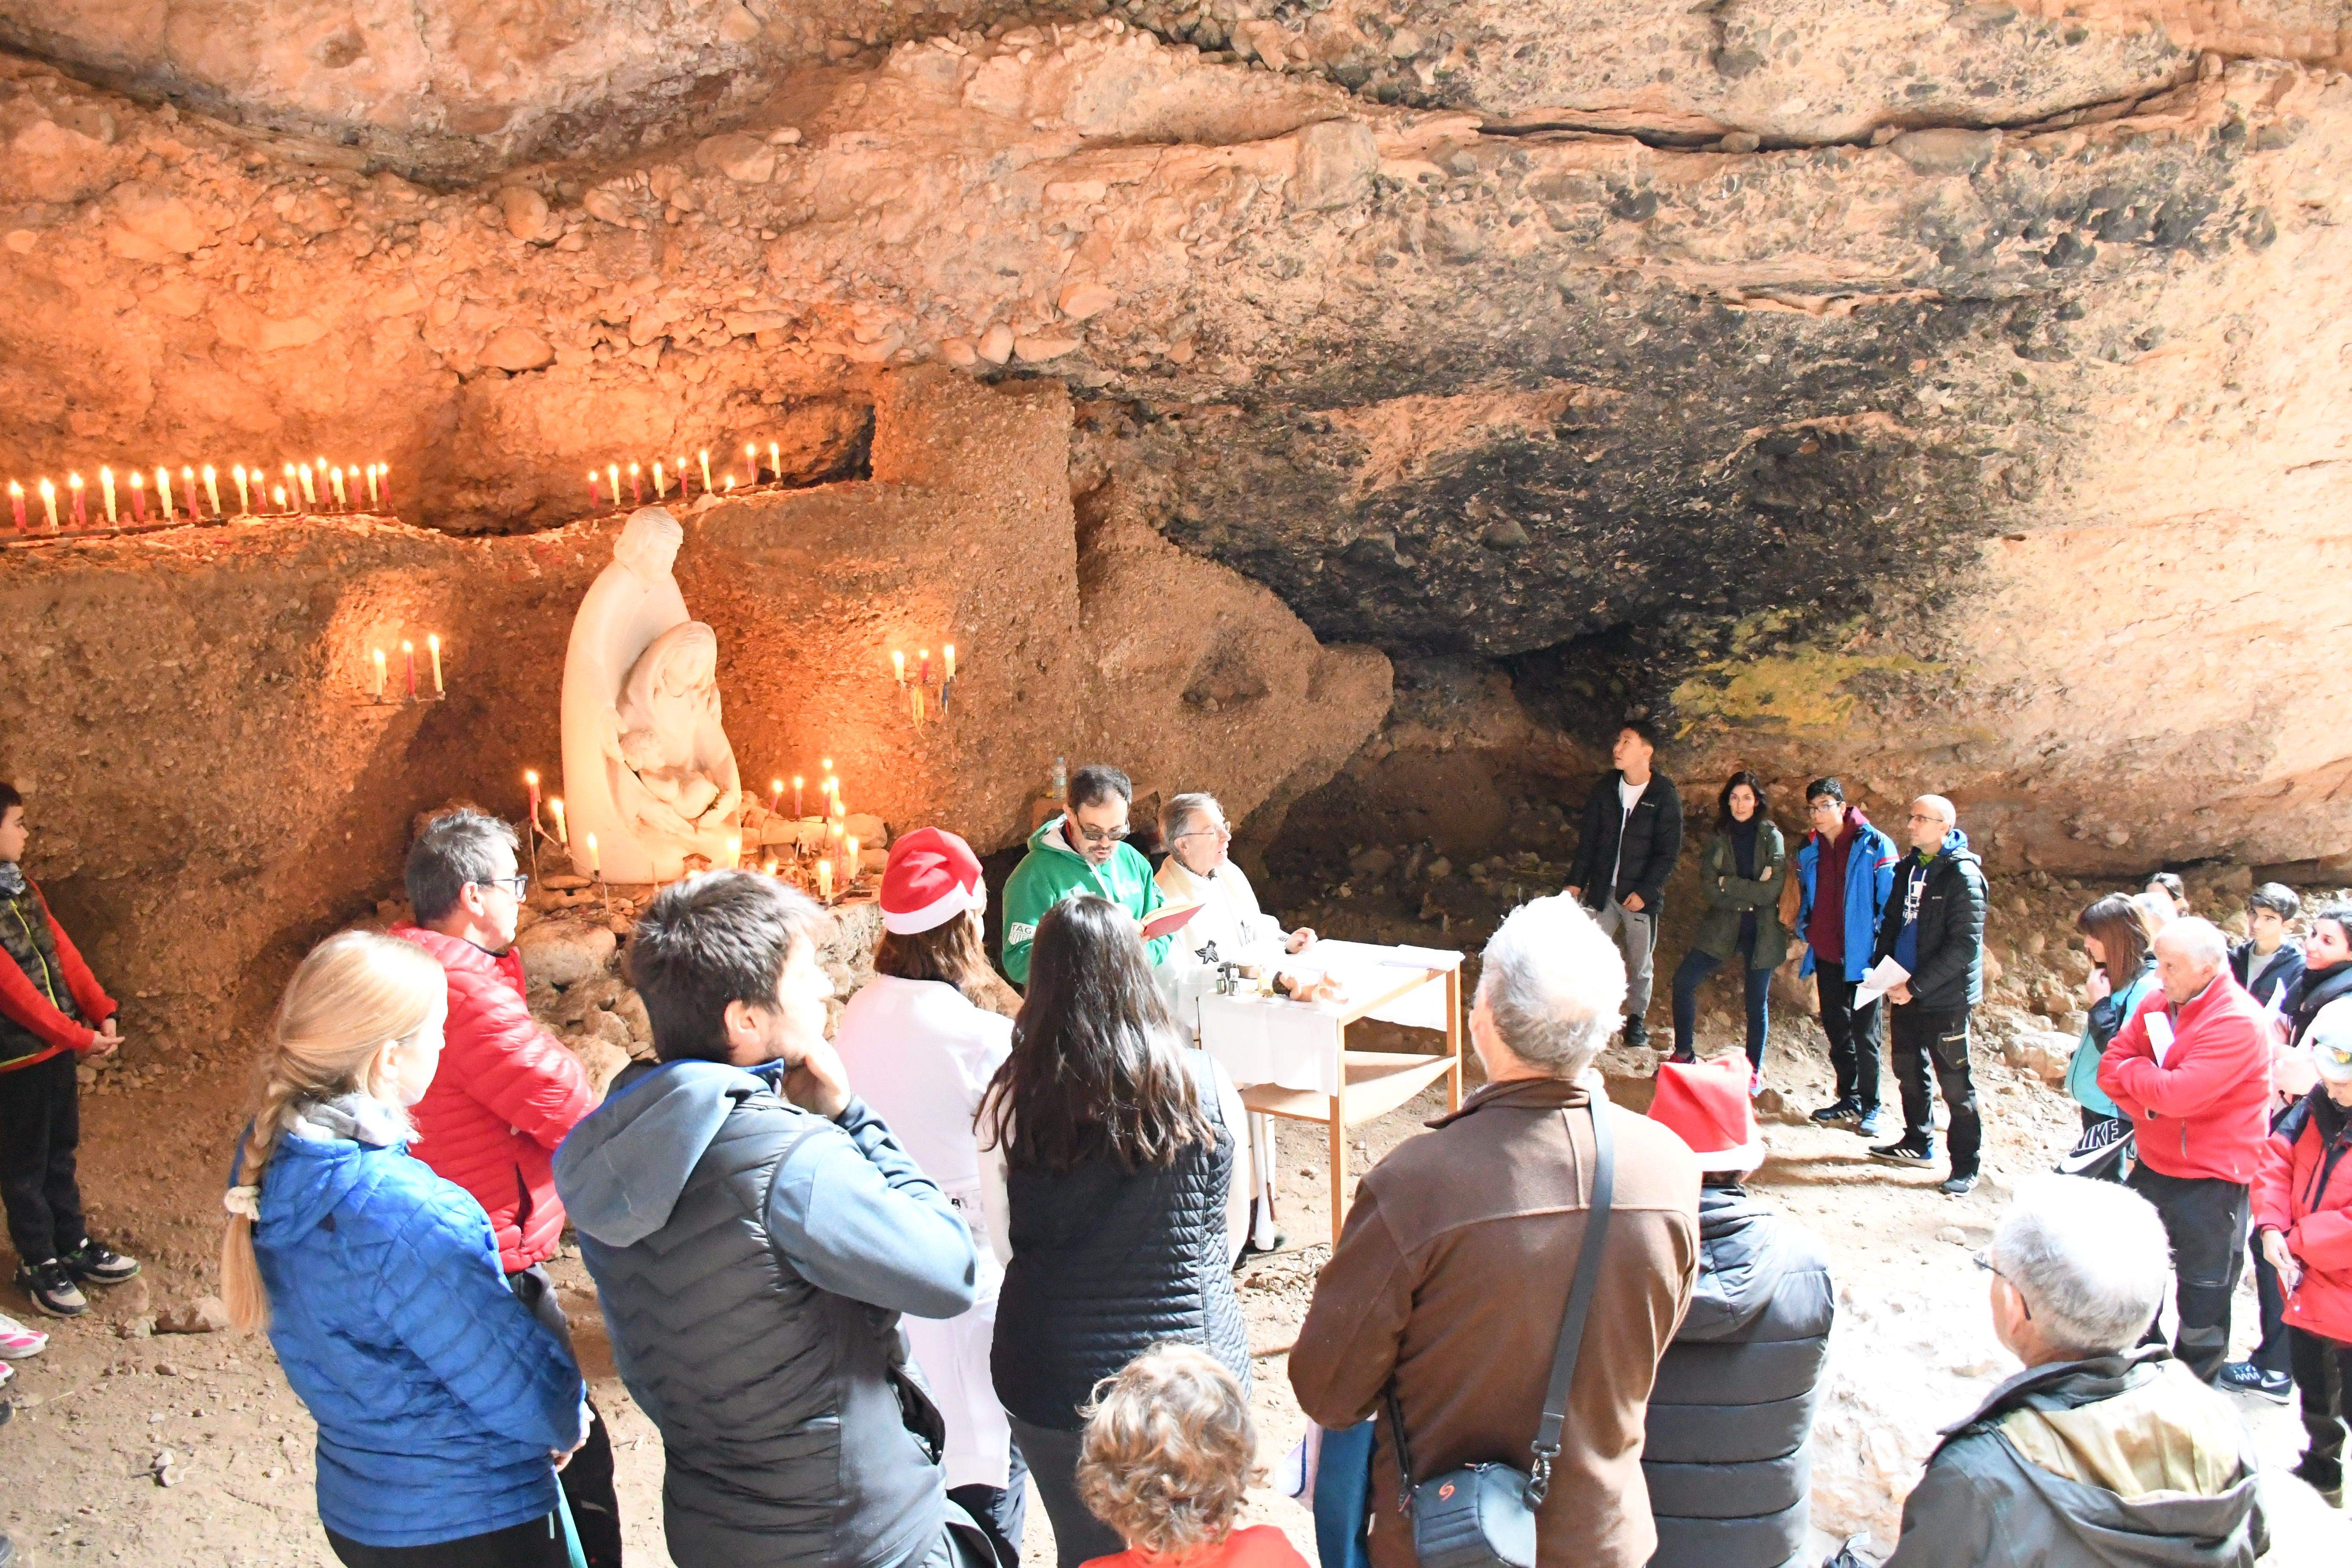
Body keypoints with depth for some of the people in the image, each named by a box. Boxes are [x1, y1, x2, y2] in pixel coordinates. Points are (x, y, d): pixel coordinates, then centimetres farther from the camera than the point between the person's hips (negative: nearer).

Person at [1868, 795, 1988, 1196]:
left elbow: (1964, 945, -19)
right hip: (1905, 991, 8)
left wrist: (1915, 986, -19)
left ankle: (1965, 1166, 9)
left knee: (1954, 1082, -1)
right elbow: (1892, 921, 18)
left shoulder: (1962, 874, -14)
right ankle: (1918, 1144, 33)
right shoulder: (1910, 867, 10)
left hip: (1945, 997, -8)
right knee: (1909, 1071, 17)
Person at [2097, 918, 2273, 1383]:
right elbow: (2111, 1066, 2)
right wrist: (2150, 1108, -15)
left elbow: (2175, 1093, -29)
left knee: (2203, 1297, 4)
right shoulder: (2159, 1004, 2)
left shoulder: (2238, 1021, -21)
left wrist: (2133, 1069, -11)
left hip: (2210, 1180, -8)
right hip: (2153, 1165, 8)